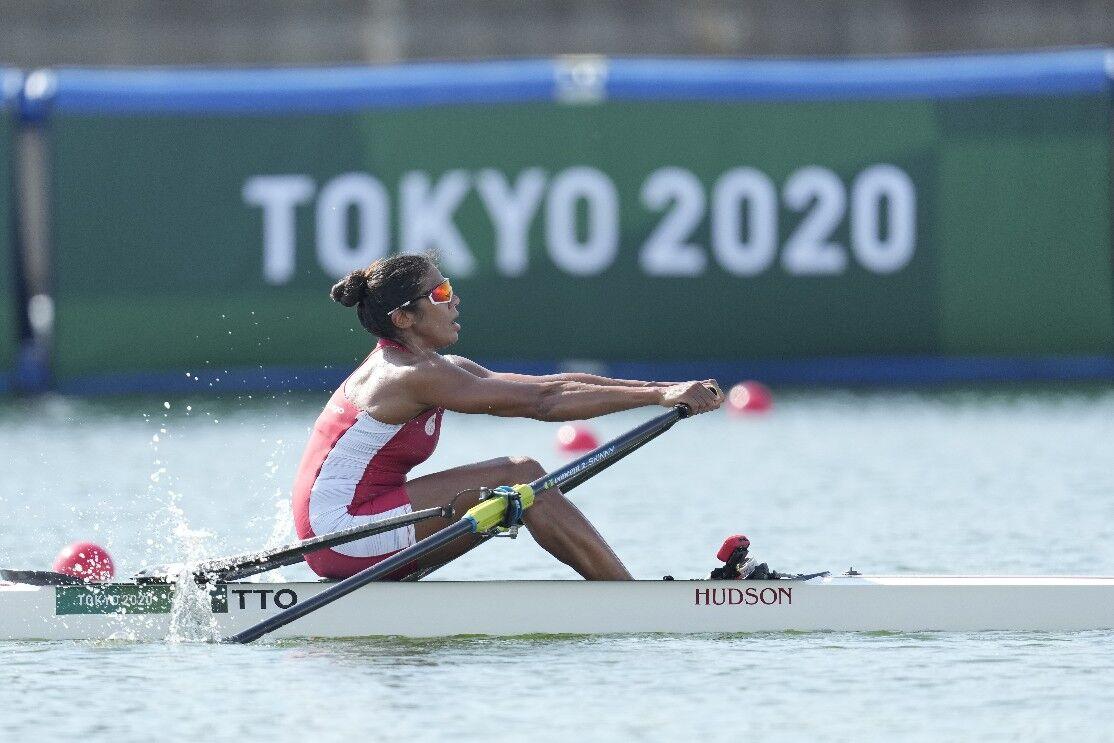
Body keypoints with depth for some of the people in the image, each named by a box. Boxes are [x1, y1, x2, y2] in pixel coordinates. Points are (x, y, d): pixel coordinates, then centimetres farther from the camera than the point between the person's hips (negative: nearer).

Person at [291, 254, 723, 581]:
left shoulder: (442, 370, 13)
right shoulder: (415, 375, -17)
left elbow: (550, 386, 8)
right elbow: (541, 403, -20)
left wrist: (660, 388, 0)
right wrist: (658, 396, -19)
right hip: (343, 531, -10)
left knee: (520, 489, 6)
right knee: (521, 477, -12)